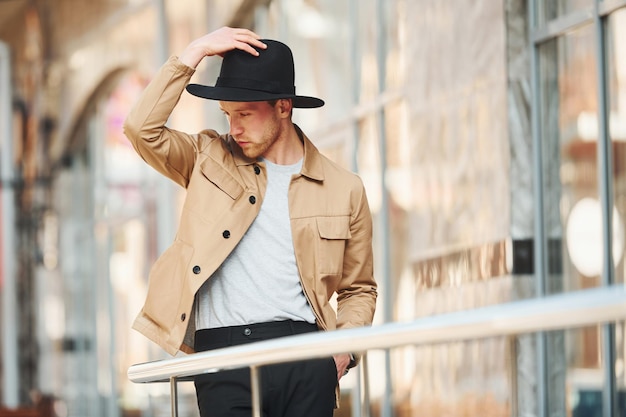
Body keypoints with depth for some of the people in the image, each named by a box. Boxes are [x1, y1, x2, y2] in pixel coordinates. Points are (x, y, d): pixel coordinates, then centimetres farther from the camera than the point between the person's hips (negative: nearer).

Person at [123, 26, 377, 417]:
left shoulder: (343, 189, 12)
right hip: (223, 351, 0)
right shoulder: (210, 160, 14)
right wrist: (194, 53, 0)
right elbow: (143, 128, -2)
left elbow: (358, 289, 19)